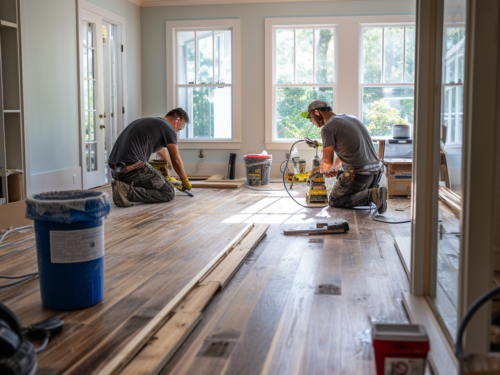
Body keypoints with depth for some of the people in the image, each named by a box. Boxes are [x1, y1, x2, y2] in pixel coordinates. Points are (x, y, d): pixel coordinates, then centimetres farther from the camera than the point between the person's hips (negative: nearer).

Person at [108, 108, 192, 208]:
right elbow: (176, 160, 4)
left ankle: (123, 186, 5)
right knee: (169, 194, -3)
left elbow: (162, 150, 44)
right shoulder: (168, 128, 3)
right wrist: (185, 180, 22)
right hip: (133, 167, -9)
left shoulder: (149, 121, 31)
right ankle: (128, 191, -18)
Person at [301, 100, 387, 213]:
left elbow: (327, 162, -6)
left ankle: (371, 195, -11)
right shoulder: (352, 118, 18)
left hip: (358, 174, -9)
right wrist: (335, 167, 33)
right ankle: (375, 193, 2)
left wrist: (323, 170, 16)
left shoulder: (328, 128, -9)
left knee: (334, 201, 11)